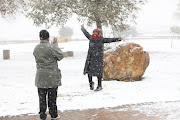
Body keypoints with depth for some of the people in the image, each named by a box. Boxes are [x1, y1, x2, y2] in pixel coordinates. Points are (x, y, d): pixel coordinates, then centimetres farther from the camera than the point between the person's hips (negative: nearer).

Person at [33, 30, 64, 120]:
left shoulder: (36, 48, 2)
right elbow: (61, 56, -5)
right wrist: (57, 48, 11)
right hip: (52, 76, -4)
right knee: (52, 96, 7)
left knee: (42, 96, 11)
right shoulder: (51, 47, -15)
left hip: (40, 77, 4)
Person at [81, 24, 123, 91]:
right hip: (90, 57, 4)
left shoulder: (101, 39, -4)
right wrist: (82, 28, 40)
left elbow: (110, 40, -11)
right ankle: (91, 83, 21)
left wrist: (118, 39, -20)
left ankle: (99, 86, 6)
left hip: (98, 57, -4)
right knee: (88, 70, -1)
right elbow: (86, 33, 25)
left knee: (98, 71, -4)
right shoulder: (91, 38, 8)